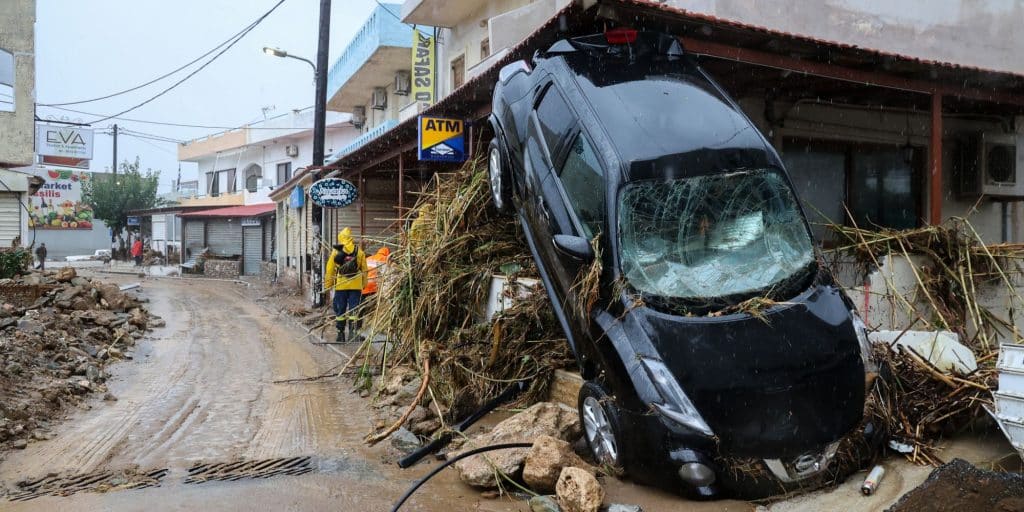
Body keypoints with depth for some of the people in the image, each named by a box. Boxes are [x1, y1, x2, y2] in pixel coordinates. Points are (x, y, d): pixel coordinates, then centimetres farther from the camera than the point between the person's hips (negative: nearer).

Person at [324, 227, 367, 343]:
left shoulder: (336, 252, 0)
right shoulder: (359, 252, 3)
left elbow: (329, 270, 2)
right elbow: (364, 270, 7)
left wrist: (328, 285, 10)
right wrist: (364, 284, 15)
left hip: (341, 285, 0)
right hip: (356, 285, 1)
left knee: (340, 310, 9)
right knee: (353, 309, 6)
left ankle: (341, 334, 13)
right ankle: (352, 332, 2)